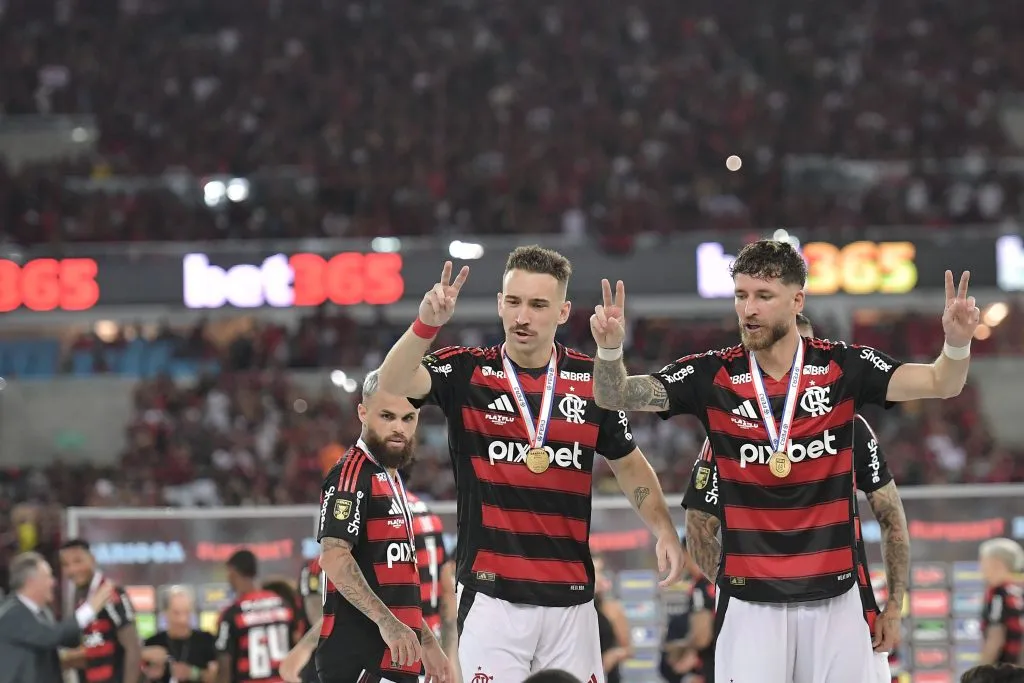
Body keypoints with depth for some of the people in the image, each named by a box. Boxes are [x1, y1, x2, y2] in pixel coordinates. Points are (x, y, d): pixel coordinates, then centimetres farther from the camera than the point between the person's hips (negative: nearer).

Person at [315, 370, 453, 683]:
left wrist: (428, 644, 27)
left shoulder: (392, 481, 22)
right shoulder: (353, 473, -8)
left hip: (396, 656, 10)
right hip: (358, 656, -10)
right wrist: (386, 622, -26)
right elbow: (334, 557, -20)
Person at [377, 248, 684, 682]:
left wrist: (664, 530, 6)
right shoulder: (466, 373, 0)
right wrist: (426, 325, -35)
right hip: (491, 594, -3)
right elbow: (392, 385, -18)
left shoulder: (592, 380, 7)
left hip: (570, 597, 3)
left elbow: (628, 465, 19)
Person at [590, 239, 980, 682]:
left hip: (834, 599, 1)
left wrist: (957, 342, -31)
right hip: (750, 604, 0)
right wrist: (610, 349, -29)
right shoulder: (713, 376, -1)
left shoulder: (843, 367, -1)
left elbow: (940, 384, -9)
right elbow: (615, 396, -7)